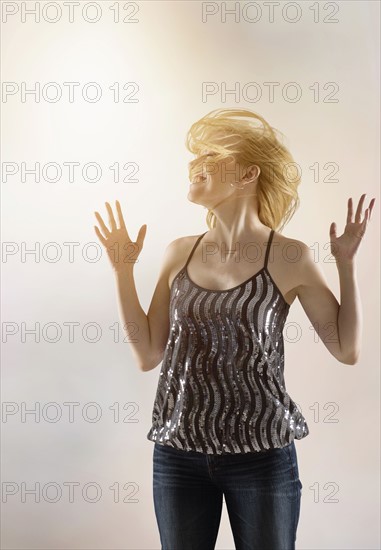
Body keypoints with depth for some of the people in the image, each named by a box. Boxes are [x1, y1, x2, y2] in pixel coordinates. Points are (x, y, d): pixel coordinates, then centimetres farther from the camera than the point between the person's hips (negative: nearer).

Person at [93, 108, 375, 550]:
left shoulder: (290, 258, -6)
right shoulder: (179, 254, 3)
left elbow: (347, 349, -2)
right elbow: (148, 355, 4)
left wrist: (346, 262, -9)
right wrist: (123, 270, 1)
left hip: (261, 455, -3)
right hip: (177, 452, 3)